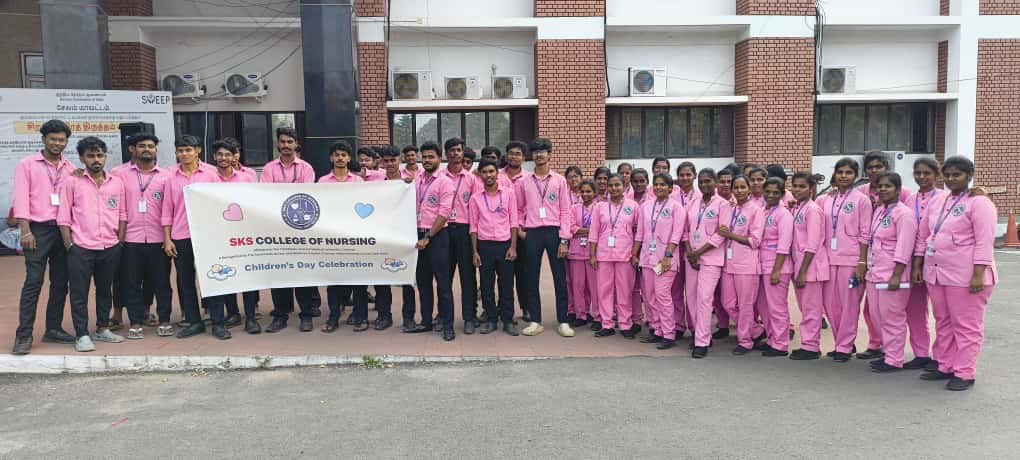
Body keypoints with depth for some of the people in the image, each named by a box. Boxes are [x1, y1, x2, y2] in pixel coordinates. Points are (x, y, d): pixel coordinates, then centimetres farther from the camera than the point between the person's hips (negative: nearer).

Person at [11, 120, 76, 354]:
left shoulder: (70, 168, 12)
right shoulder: (27, 164, 1)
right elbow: (21, 198, -6)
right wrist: (25, 230, -14)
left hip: (64, 230, 4)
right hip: (38, 229, -4)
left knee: (60, 282, 8)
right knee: (33, 282, -6)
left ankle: (53, 329, 18)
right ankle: (24, 335, -2)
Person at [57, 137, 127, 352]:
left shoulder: (117, 183, 8)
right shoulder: (73, 182, 0)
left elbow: (122, 213, 12)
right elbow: (64, 216, 0)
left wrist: (120, 241, 4)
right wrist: (69, 245, -6)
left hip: (110, 248, 3)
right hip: (81, 248, -3)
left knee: (105, 290, 12)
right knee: (79, 293, 1)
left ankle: (102, 329, 24)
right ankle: (82, 335, 7)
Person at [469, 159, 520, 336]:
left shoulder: (509, 193, 2)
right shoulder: (475, 198, 4)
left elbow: (513, 222, 1)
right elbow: (473, 226, 5)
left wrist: (513, 247, -6)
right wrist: (475, 251, -1)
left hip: (505, 244, -1)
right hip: (484, 245, 1)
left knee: (507, 284, 2)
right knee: (487, 285, 5)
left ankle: (508, 320, 12)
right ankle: (491, 319, 16)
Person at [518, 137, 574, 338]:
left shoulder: (559, 180, 4)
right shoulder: (524, 182, 9)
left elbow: (565, 211, 0)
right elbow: (519, 208, 15)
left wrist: (564, 240, -7)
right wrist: (519, 228, 1)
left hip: (554, 231, -1)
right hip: (532, 233, 2)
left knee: (560, 278, 1)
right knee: (532, 279, 4)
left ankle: (562, 321, 10)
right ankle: (535, 321, 13)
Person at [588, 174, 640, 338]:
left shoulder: (633, 206, 1)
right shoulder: (600, 207, 6)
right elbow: (594, 232, 6)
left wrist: (635, 254, -4)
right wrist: (592, 255, 1)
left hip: (625, 255, -2)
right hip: (604, 255, 2)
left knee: (624, 290, 4)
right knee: (604, 289, 5)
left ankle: (625, 325, 13)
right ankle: (607, 325, 12)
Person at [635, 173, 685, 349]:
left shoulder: (676, 207, -3)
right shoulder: (645, 206, 10)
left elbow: (676, 234, -9)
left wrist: (668, 256, -15)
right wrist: (635, 254, 11)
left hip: (665, 257, -5)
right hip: (647, 256, 5)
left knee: (662, 295, -10)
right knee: (649, 295, 7)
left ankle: (669, 335, -4)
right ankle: (656, 330, 18)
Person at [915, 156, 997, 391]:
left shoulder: (979, 203, -8)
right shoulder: (937, 202, 12)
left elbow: (984, 242, -14)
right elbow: (923, 237, 15)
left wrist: (978, 274, -20)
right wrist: (917, 266, 12)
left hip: (965, 275, -7)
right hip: (936, 273, 7)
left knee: (966, 325, 1)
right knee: (944, 322, 14)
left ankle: (965, 373, 9)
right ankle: (945, 367, 24)